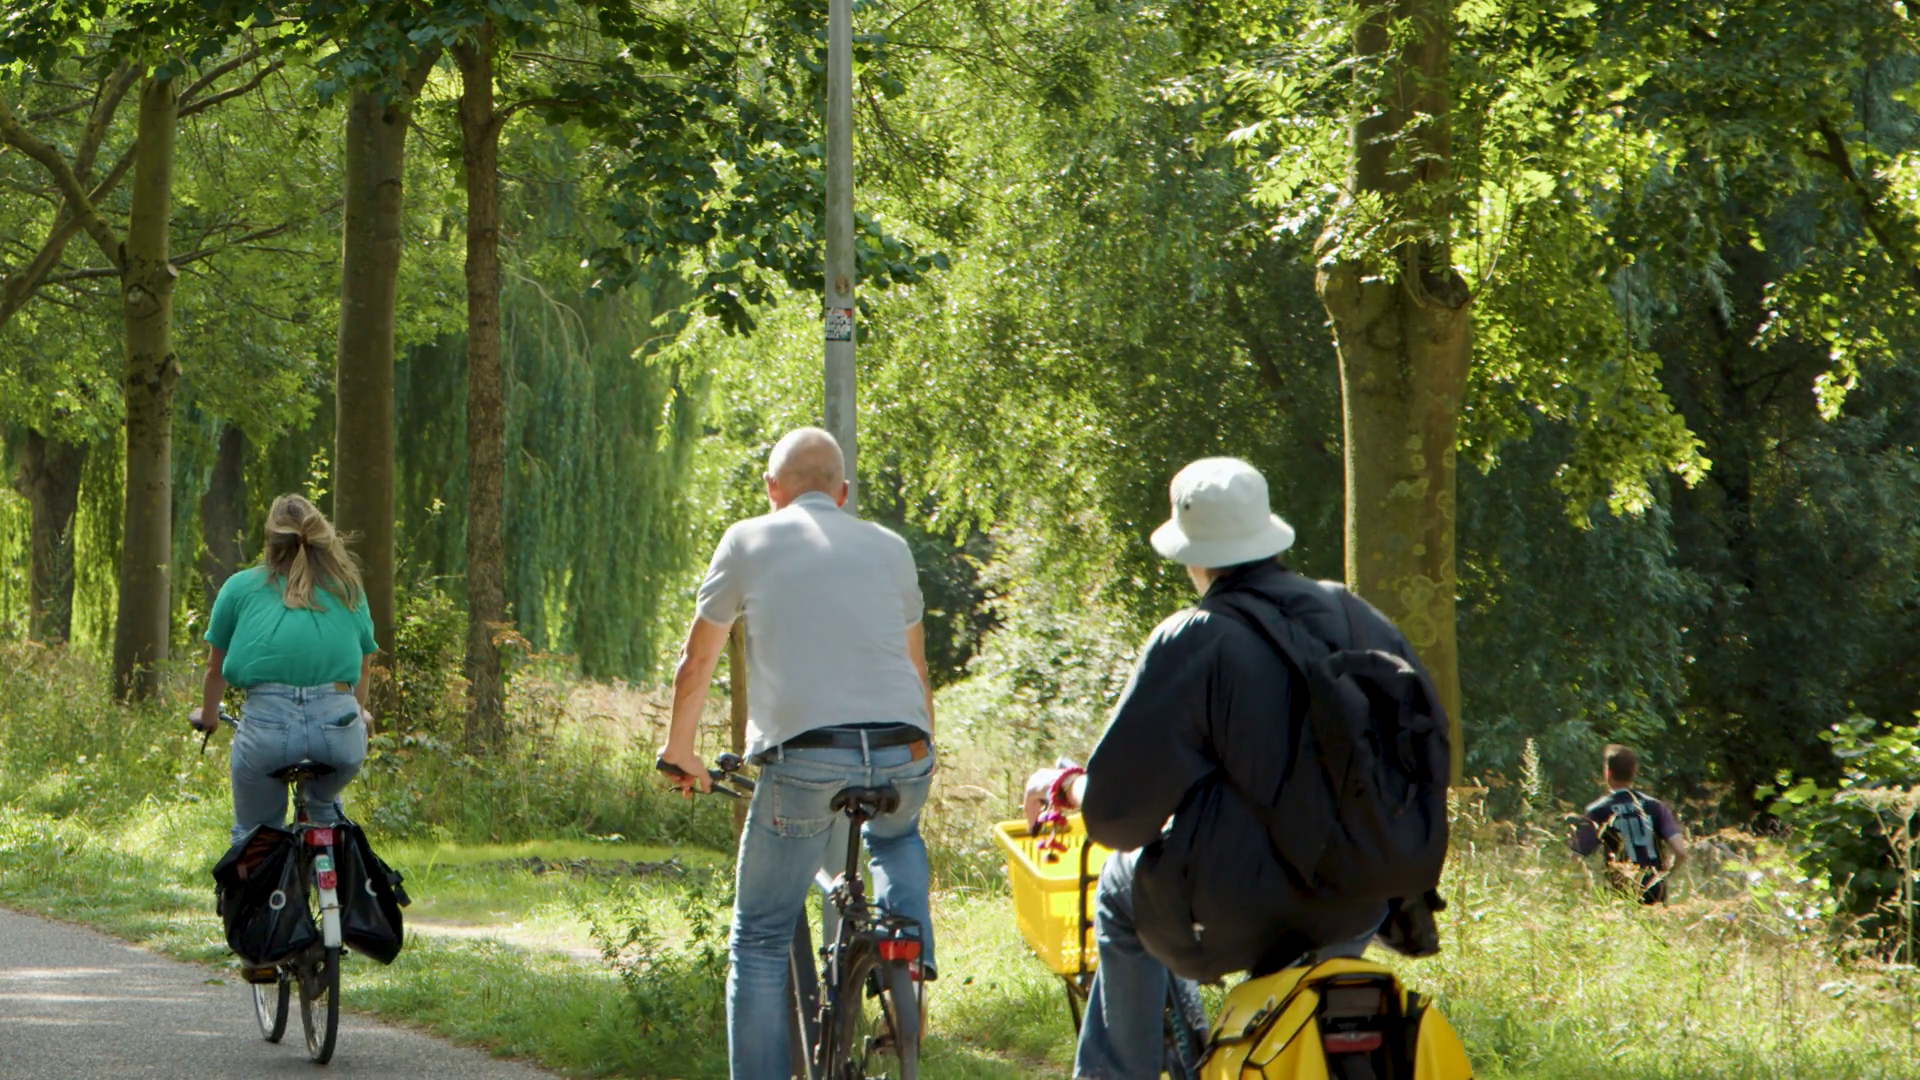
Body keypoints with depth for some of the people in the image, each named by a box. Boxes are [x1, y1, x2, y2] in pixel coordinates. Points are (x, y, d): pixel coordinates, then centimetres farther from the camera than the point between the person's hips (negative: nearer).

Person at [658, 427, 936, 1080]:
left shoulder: (749, 541, 13)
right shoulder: (889, 548, 21)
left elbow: (696, 664, 20)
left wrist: (680, 751, 36)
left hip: (805, 756, -3)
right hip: (903, 756, 3)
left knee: (760, 938, 10)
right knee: (896, 836, 37)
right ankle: (912, 948, 13)